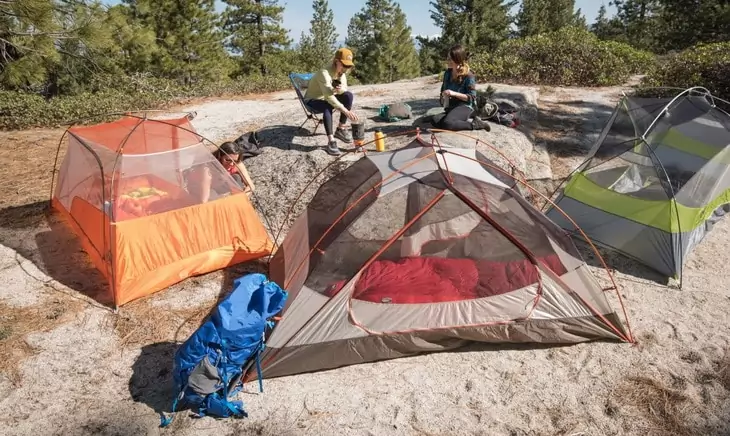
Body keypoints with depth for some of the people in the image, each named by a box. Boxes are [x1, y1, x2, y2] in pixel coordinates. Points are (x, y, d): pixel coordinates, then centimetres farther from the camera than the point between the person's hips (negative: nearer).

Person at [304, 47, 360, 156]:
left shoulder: (341, 71, -8)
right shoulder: (324, 73, -31)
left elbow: (345, 89, -9)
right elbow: (328, 96, -40)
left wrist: (341, 89, -35)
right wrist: (346, 111, -46)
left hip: (327, 98, 7)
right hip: (312, 100, -7)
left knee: (349, 96, -16)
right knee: (328, 107, -38)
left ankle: (341, 129, -10)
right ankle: (331, 141, -37)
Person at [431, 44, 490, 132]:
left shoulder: (468, 76, -10)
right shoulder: (447, 73, 9)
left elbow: (472, 97, -13)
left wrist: (454, 93, -23)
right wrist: (443, 97, 3)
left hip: (465, 106, -7)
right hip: (451, 107, 7)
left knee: (447, 123, -35)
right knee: (435, 121, -22)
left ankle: (474, 125, -14)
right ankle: (465, 119, -7)